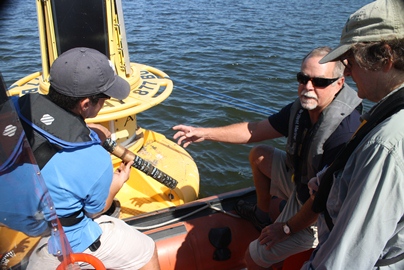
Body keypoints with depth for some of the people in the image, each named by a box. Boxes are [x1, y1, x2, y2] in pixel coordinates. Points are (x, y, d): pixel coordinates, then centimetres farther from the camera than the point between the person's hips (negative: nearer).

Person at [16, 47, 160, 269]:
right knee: (146, 252, 10)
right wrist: (117, 183, 5)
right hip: (65, 243, -6)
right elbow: (95, 211, -14)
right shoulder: (96, 161, -35)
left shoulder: (17, 107, -22)